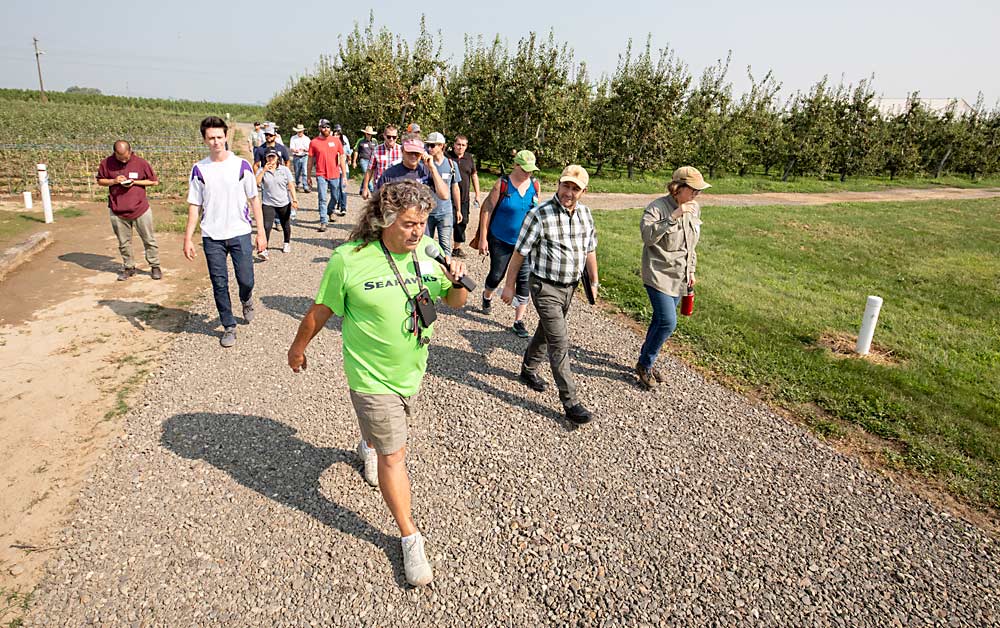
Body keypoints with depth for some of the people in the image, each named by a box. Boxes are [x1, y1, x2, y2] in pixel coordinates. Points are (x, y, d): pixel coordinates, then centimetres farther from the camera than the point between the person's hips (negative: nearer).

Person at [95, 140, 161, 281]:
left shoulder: (141, 163, -6)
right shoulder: (106, 163, -1)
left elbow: (154, 181, 1)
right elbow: (100, 181, 10)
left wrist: (134, 182, -12)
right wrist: (113, 181, -10)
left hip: (140, 209, -2)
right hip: (117, 211, 2)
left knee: (149, 240, 4)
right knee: (123, 243, 10)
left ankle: (155, 266, 16)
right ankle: (128, 268, 22)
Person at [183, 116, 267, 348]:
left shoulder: (241, 165, -1)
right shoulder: (199, 170, 3)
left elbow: (254, 199, 3)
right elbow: (194, 206, 5)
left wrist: (261, 232, -1)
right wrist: (188, 238, 0)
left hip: (240, 233, -1)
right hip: (212, 237, 1)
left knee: (246, 280, -1)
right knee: (219, 284, 4)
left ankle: (246, 300, 35)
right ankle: (229, 327, 19)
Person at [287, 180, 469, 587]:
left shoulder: (428, 250, -9)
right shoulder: (349, 260, -22)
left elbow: (454, 302, 2)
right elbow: (320, 311, -8)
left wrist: (458, 282, -20)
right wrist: (298, 347, 5)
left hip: (413, 370, 5)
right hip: (372, 377, -5)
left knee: (391, 431, 31)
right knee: (393, 456, 2)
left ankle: (368, 447, 67)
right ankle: (410, 538, 20)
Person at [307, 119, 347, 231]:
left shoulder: (335, 140, 2)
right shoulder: (314, 142, -1)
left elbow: (342, 157, 4)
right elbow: (310, 160, 5)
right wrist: (308, 177, 6)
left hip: (334, 174, 2)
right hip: (321, 175, -2)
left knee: (335, 197, 14)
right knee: (323, 199, -5)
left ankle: (328, 213, 41)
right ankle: (323, 222, -2)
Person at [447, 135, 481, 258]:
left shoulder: (470, 158, 8)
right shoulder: (447, 157, -4)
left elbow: (474, 175, 16)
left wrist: (477, 195, 13)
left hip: (464, 197, 4)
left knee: (462, 222, 9)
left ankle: (457, 248, 21)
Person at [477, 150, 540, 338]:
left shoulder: (535, 185, 0)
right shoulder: (502, 184, -11)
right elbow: (487, 210, -9)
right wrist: (483, 238, -10)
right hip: (501, 241, -3)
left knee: (524, 281, -1)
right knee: (496, 275, 9)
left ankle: (519, 322, 10)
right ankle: (487, 296, 45)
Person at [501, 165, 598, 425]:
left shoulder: (585, 213, 2)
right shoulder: (539, 215, -19)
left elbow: (590, 249, 13)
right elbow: (519, 252, -12)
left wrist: (594, 282, 17)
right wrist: (509, 286, -7)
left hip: (570, 287, 7)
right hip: (546, 288, -7)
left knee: (546, 331, 23)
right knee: (560, 343, -7)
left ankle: (528, 371, 46)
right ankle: (570, 401, 1)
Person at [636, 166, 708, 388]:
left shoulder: (694, 209, 8)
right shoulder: (657, 208, -14)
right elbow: (647, 236, -29)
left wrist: (691, 270, 19)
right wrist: (673, 216, -32)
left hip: (679, 278, 7)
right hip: (659, 276, -7)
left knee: (661, 320, 13)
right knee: (667, 322, -14)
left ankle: (647, 362, 28)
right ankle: (644, 364, 6)